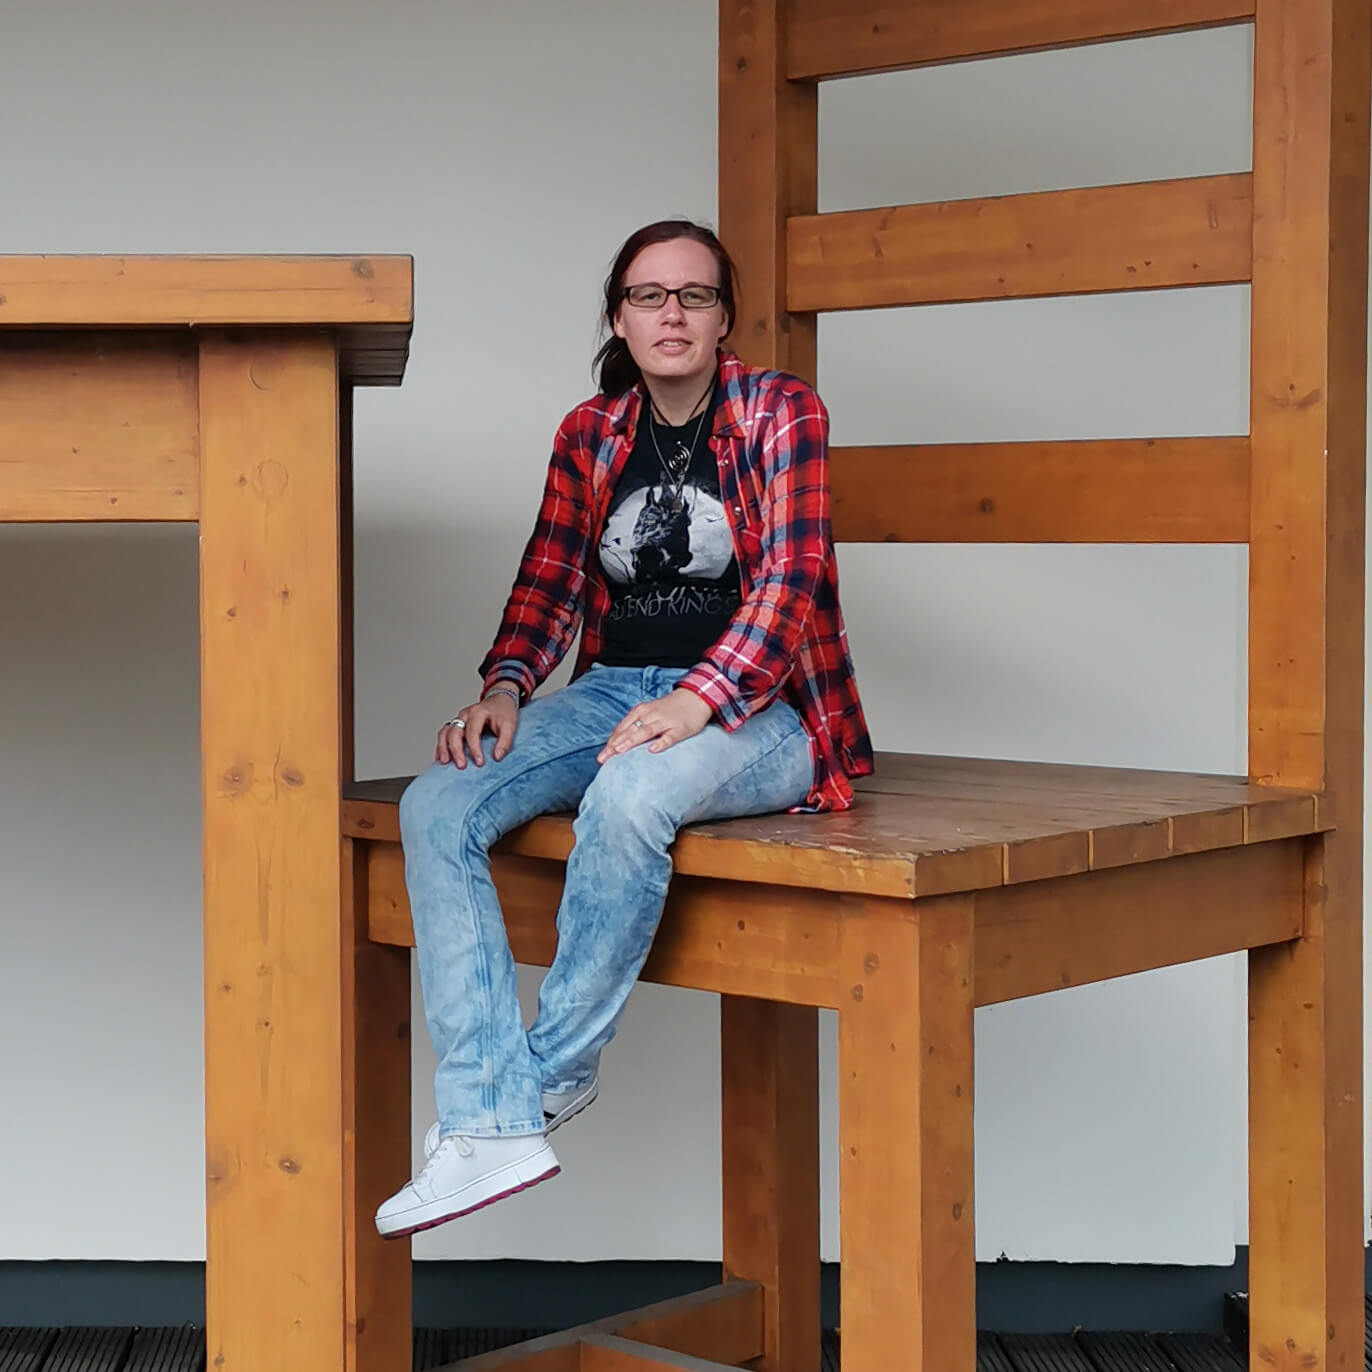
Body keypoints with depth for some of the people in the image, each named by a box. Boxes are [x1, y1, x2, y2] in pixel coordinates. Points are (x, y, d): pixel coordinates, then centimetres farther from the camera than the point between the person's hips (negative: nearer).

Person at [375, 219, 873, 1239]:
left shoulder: (781, 412, -1)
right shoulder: (590, 434, 13)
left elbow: (791, 576, -12)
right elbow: (551, 579, 12)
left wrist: (698, 700, -26)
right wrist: (506, 685, -9)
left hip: (753, 704, -5)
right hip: (614, 689, 5)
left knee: (629, 796, -39)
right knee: (435, 807, -21)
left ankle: (559, 1069, -17)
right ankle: (489, 1124, -27)